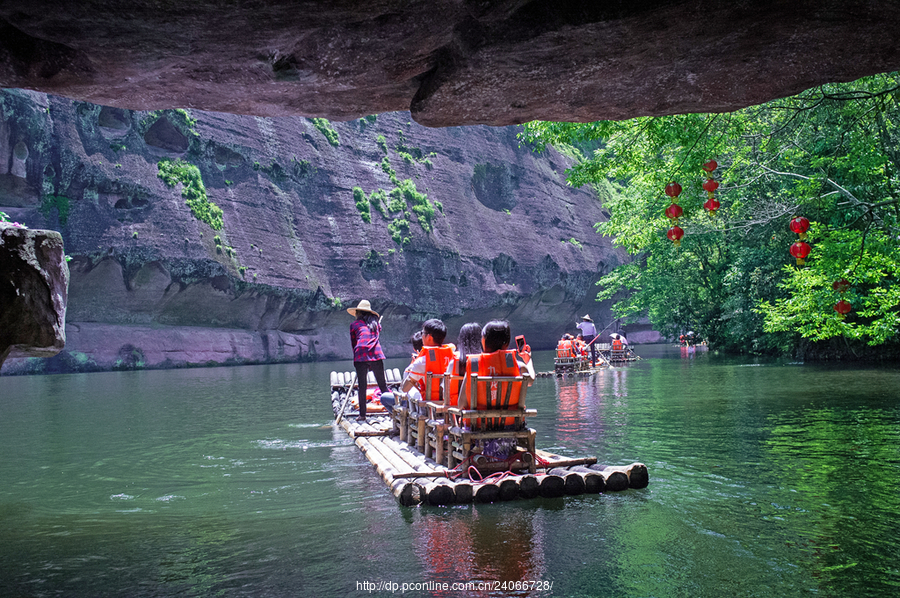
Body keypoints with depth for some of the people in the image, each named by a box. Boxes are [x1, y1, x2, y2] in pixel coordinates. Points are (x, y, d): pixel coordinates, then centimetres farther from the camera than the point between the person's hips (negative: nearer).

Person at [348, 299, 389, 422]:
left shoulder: (354, 325, 12)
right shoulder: (375, 322, 18)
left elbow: (353, 343, 17)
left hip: (360, 356, -1)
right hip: (376, 355, 1)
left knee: (362, 386, 3)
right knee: (383, 384, 7)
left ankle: (362, 415, 3)